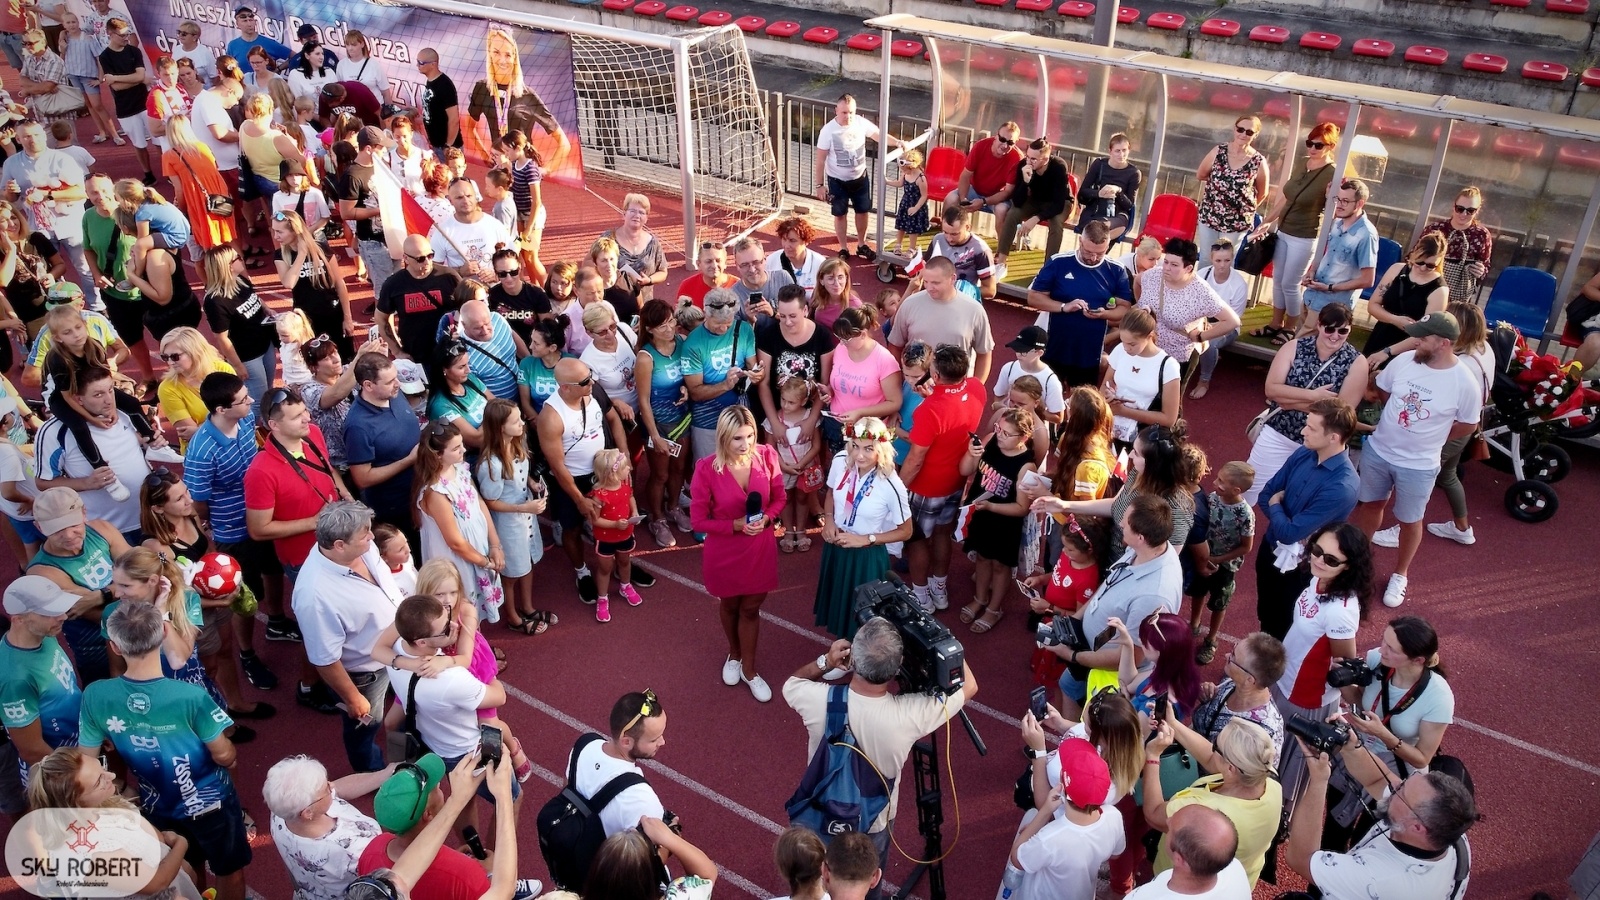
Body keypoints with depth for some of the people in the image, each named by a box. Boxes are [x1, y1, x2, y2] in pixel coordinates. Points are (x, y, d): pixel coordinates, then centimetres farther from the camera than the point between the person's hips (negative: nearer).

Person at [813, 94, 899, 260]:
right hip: (837, 180, -4)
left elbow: (879, 135, 0)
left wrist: (898, 142, -18)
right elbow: (820, 160, -15)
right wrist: (820, 185, -13)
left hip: (860, 177, 4)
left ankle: (861, 245, 36)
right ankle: (843, 249, 27)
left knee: (862, 211, 16)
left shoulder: (861, 123, -12)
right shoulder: (828, 131, -21)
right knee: (839, 214, 10)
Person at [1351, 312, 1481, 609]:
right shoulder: (1404, 360, -13)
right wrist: (1398, 423, 7)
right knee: (1370, 504, 21)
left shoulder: (1466, 382, -21)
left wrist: (1429, 436, 1)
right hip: (1377, 450, 3)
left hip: (1418, 465, -3)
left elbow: (1468, 425, -6)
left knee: (1409, 521, 15)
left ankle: (1400, 575, 36)